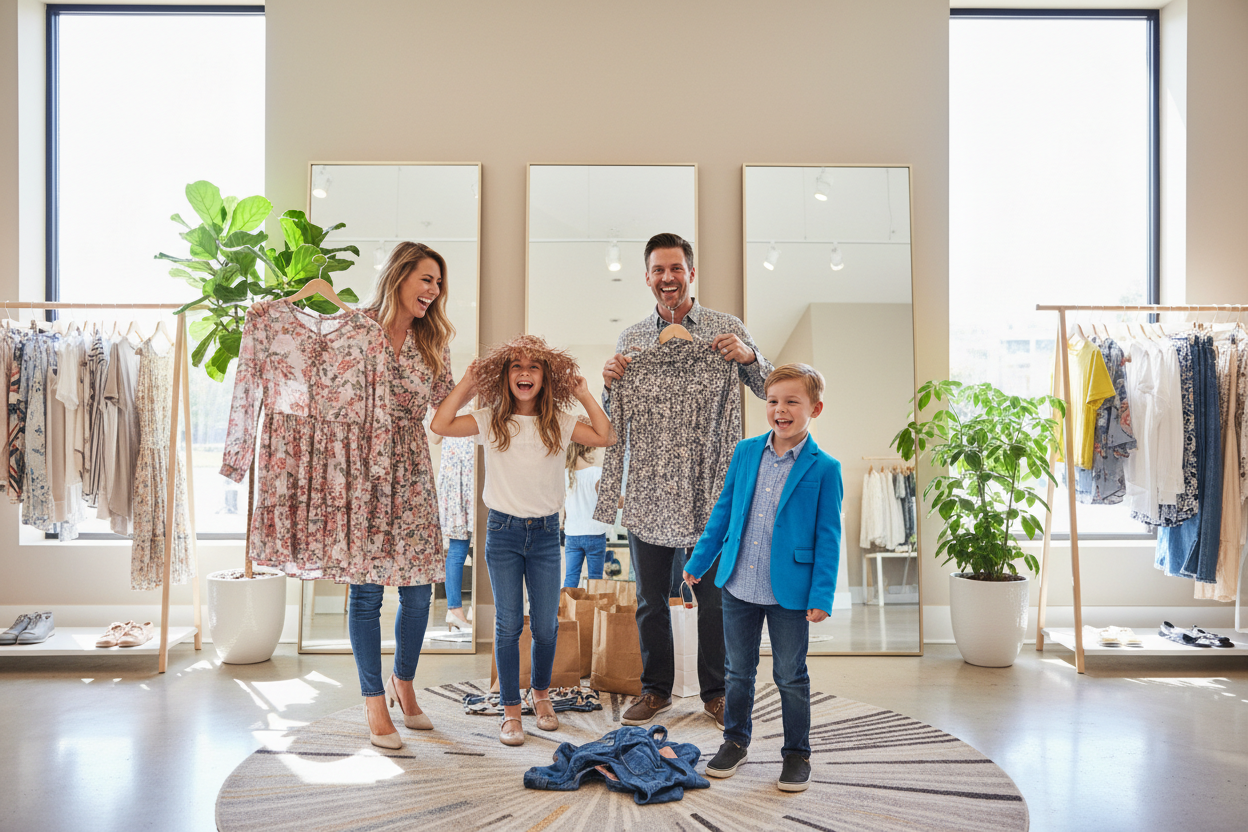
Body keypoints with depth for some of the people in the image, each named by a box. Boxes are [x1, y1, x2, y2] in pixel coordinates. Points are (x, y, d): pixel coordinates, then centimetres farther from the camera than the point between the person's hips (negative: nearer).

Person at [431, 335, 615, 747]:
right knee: (508, 624, 2)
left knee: (546, 624, 5)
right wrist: (465, 384, -4)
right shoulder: (491, 420, 0)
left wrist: (584, 395, -1)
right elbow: (440, 425, -10)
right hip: (503, 531, -1)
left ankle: (541, 693, 30)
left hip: (545, 532, 1)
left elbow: (605, 437, -3)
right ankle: (510, 709, 14)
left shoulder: (558, 423, 4)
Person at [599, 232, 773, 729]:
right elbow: (613, 418, 14)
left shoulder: (726, 330, 3)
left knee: (714, 594, 7)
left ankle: (717, 693, 24)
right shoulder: (630, 339, 10)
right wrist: (609, 383, -7)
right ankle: (656, 689, 28)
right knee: (650, 596, 11)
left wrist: (750, 357, -15)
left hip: (709, 486, -2)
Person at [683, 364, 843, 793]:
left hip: (790, 592, -3)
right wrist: (699, 560, 11)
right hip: (738, 585, 4)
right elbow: (723, 512, 11)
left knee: (790, 676, 10)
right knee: (739, 671, 16)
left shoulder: (824, 468, -9)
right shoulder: (745, 452, 3)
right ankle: (735, 740, 35)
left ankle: (797, 753, 28)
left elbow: (827, 537, -8)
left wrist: (821, 596, -12)